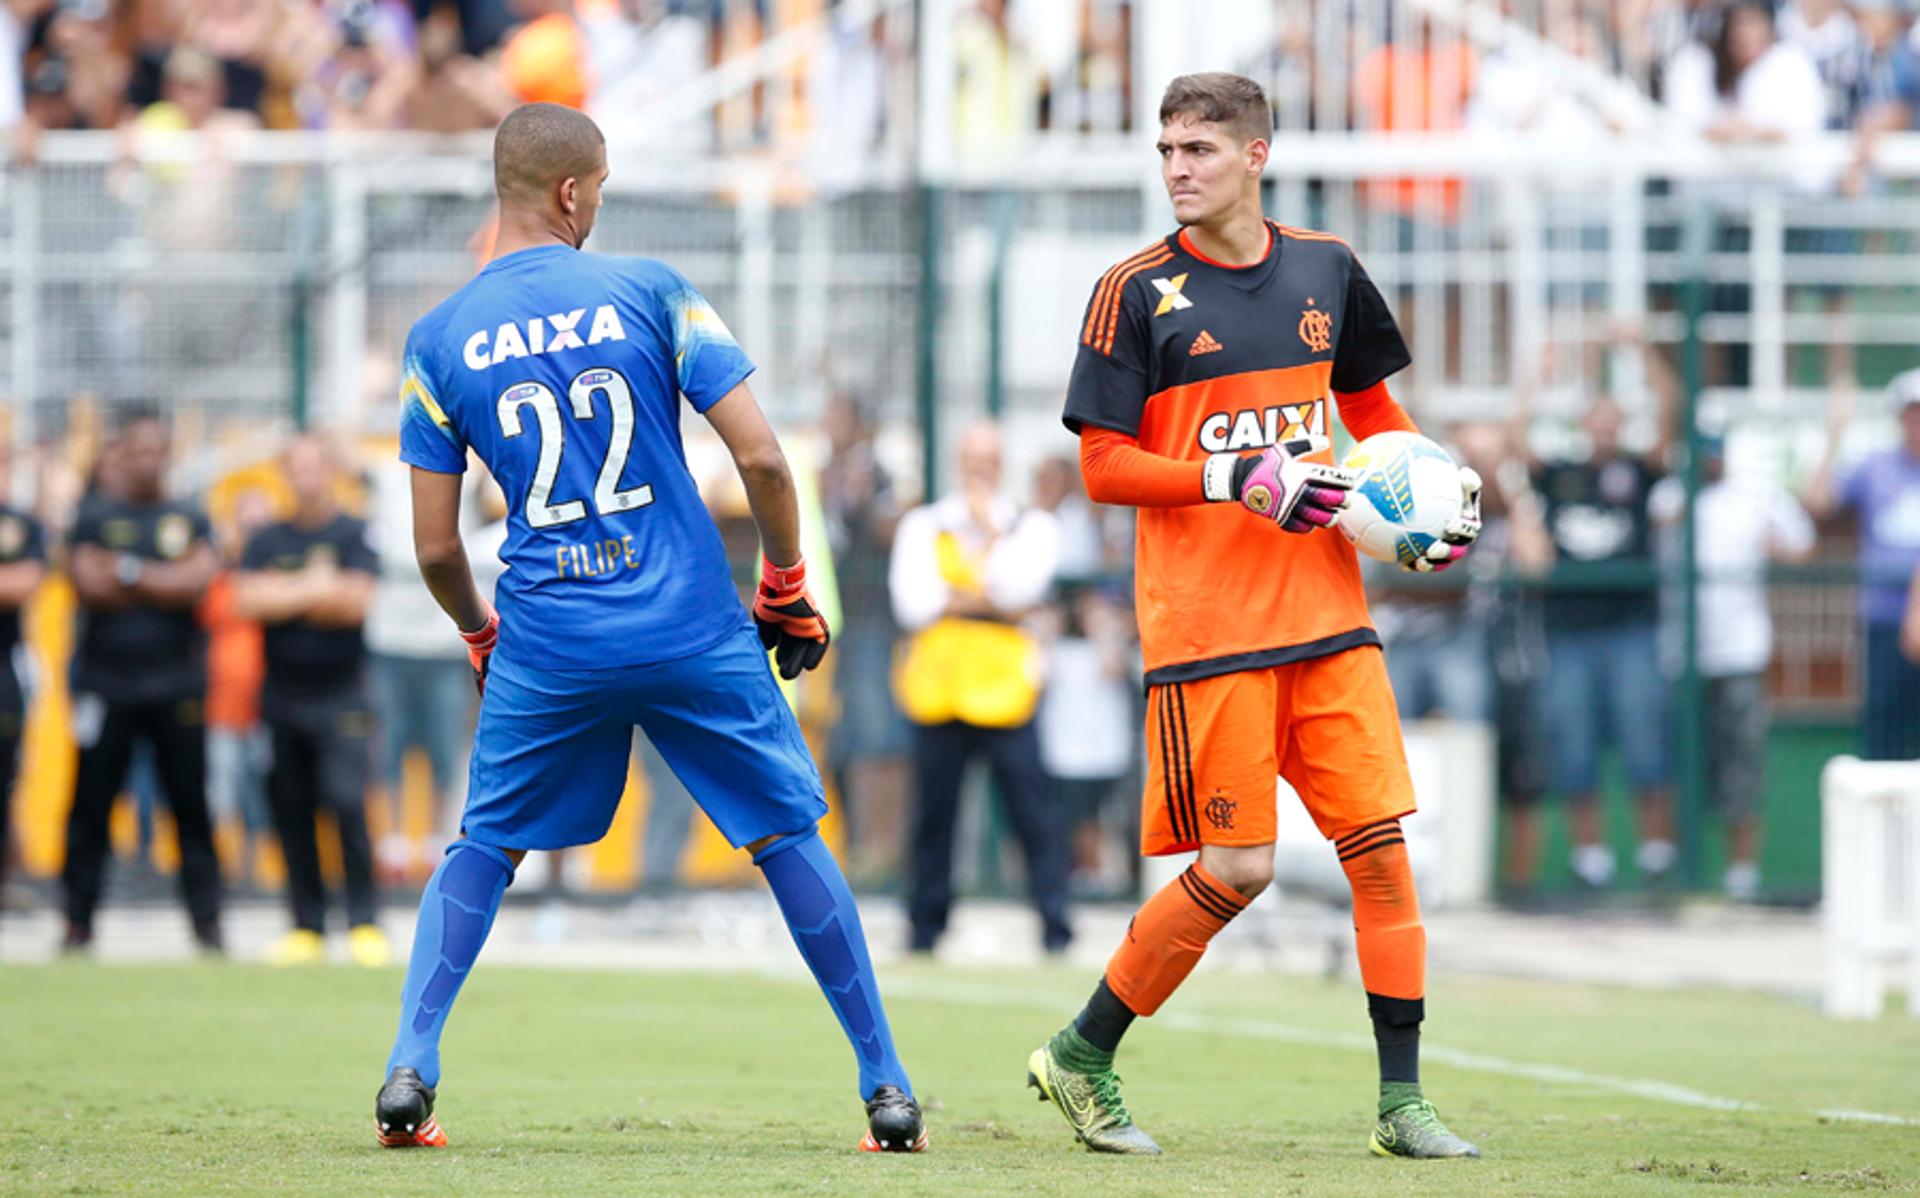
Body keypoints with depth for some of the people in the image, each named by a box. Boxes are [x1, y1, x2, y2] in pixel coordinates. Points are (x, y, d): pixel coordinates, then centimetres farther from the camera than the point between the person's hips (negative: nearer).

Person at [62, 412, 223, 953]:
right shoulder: (94, 517, 5)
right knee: (90, 805, 0)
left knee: (190, 803, -1)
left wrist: (128, 571, -7)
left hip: (176, 682, 1)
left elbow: (200, 582, -6)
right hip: (105, 680, -1)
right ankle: (79, 920, 7)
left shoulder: (190, 519, 9)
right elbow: (89, 587, -8)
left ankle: (206, 919, 3)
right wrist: (166, 583, -5)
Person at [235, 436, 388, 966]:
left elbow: (357, 601, -11)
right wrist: (315, 589, -9)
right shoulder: (268, 541, 11)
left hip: (340, 697, -4)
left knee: (348, 802, -15)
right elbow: (249, 600, -3)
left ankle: (364, 923, -9)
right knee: (290, 811, 3)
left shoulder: (355, 535, 1)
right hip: (281, 696, 4)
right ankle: (306, 926, 11)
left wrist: (285, 597, -6)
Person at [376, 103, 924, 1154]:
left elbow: (435, 549, 4)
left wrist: (483, 642, 23)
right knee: (788, 838, 11)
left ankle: (409, 1074, 1)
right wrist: (786, 590, 8)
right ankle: (886, 1089, 11)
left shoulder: (439, 341, 3)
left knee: (482, 849, 18)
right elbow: (760, 457, -6)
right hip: (695, 631, -1)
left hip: (545, 649, 1)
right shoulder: (647, 292, -2)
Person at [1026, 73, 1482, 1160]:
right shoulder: (1138, 292, -3)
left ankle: (1403, 1104, 5)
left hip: (1328, 618, 4)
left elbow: (1373, 408, 24)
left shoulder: (1327, 272, 9)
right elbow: (1104, 466, -6)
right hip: (1206, 626, -4)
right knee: (1238, 868, -6)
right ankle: (1081, 1059, 12)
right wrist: (1236, 476, -19)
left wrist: (1439, 491, 6)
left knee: (1382, 845, -2)